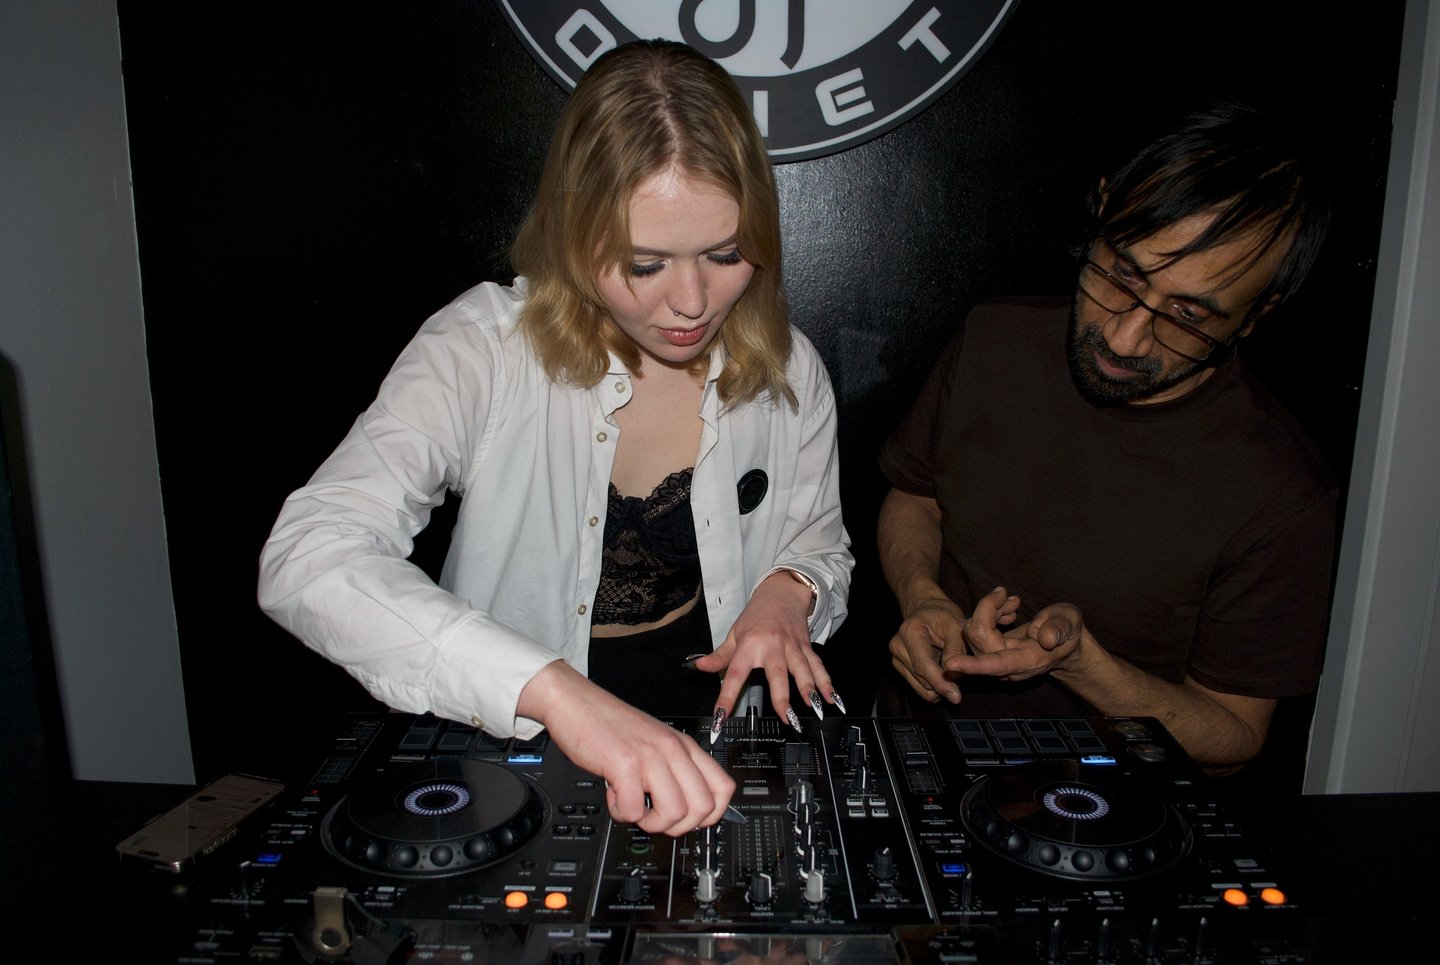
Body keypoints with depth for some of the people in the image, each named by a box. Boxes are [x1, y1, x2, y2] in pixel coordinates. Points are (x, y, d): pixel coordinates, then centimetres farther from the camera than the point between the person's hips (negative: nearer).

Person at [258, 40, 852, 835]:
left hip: (714, 726, 2)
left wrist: (787, 590, -11)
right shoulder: (486, 347, -17)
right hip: (515, 743, -1)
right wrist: (557, 690, -42)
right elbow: (306, 558, -29)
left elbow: (819, 542, 13)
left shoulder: (784, 369, -4)